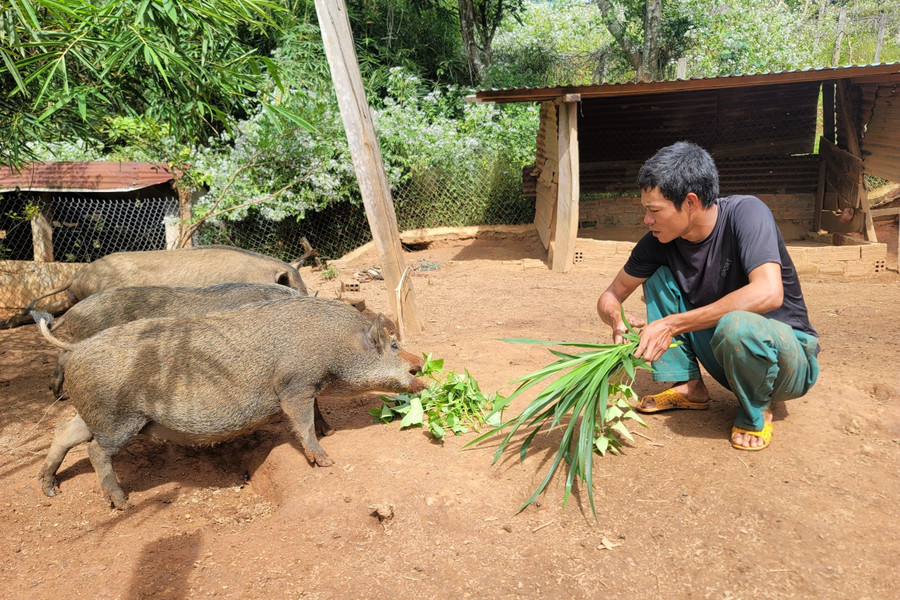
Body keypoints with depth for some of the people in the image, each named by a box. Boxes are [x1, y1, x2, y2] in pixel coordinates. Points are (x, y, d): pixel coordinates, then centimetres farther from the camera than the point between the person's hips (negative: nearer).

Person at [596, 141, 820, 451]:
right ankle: (689, 386, -2)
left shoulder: (745, 213, -23)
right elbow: (611, 296, 0)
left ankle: (756, 410, -7)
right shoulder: (658, 241, -9)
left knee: (735, 325, -39)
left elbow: (768, 293, -38)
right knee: (659, 277, -8)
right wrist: (617, 319, -26)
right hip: (727, 355, 5)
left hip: (788, 355, -5)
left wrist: (673, 324, -37)